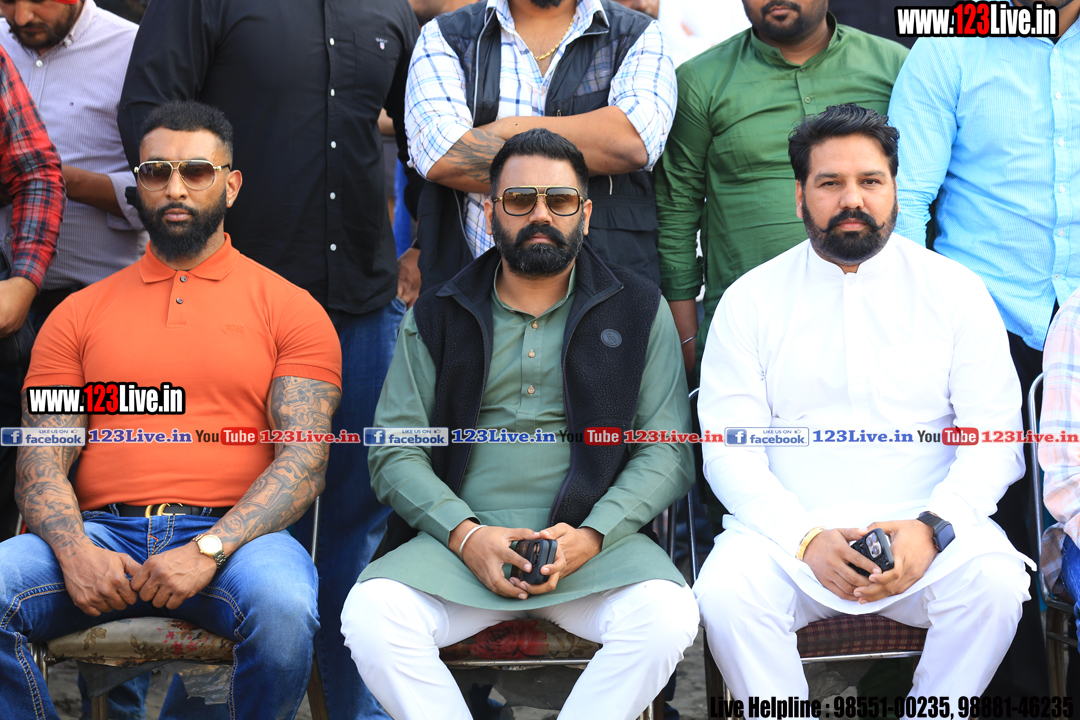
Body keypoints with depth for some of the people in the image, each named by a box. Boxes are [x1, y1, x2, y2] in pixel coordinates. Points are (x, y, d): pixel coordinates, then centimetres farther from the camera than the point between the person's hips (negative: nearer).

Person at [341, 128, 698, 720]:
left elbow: (667, 452, 5)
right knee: (371, 617, -29)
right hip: (458, 539, 1)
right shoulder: (437, 318, 14)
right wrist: (465, 534, -12)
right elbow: (394, 452, 7)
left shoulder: (639, 313, 11)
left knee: (667, 618, -32)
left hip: (597, 541, 0)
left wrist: (591, 535, -13)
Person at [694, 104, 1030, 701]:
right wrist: (808, 538, -16)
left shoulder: (956, 290, 7)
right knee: (725, 594, -29)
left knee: (995, 584, -29)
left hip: (926, 525, 0)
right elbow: (730, 451, 0)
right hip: (789, 529, 0)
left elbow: (993, 440, 2)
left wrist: (933, 528, -16)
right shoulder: (750, 299, 6)